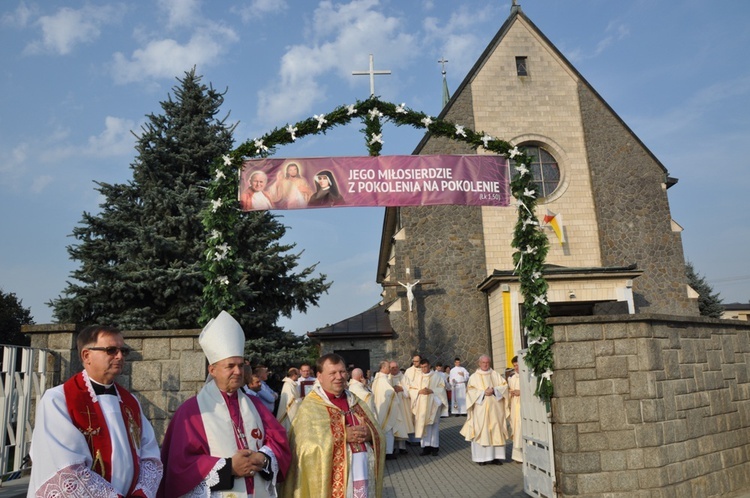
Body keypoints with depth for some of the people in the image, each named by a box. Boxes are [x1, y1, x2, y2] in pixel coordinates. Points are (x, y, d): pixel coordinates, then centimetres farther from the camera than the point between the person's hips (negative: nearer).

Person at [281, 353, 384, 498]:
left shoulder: (355, 402, 10)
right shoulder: (310, 406, -6)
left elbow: (378, 433, 8)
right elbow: (307, 446, -16)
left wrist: (369, 434, -13)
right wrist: (341, 436, -21)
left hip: (364, 473, 5)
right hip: (334, 480, -4)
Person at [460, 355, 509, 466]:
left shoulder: (495, 374, 12)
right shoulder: (474, 376, 5)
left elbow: (504, 386, 4)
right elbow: (471, 390, -5)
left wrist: (494, 390, -12)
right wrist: (483, 392, -16)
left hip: (494, 408, 2)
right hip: (480, 408, -2)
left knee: (496, 430, 0)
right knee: (481, 431, -4)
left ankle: (496, 456, 6)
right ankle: (482, 457, 0)